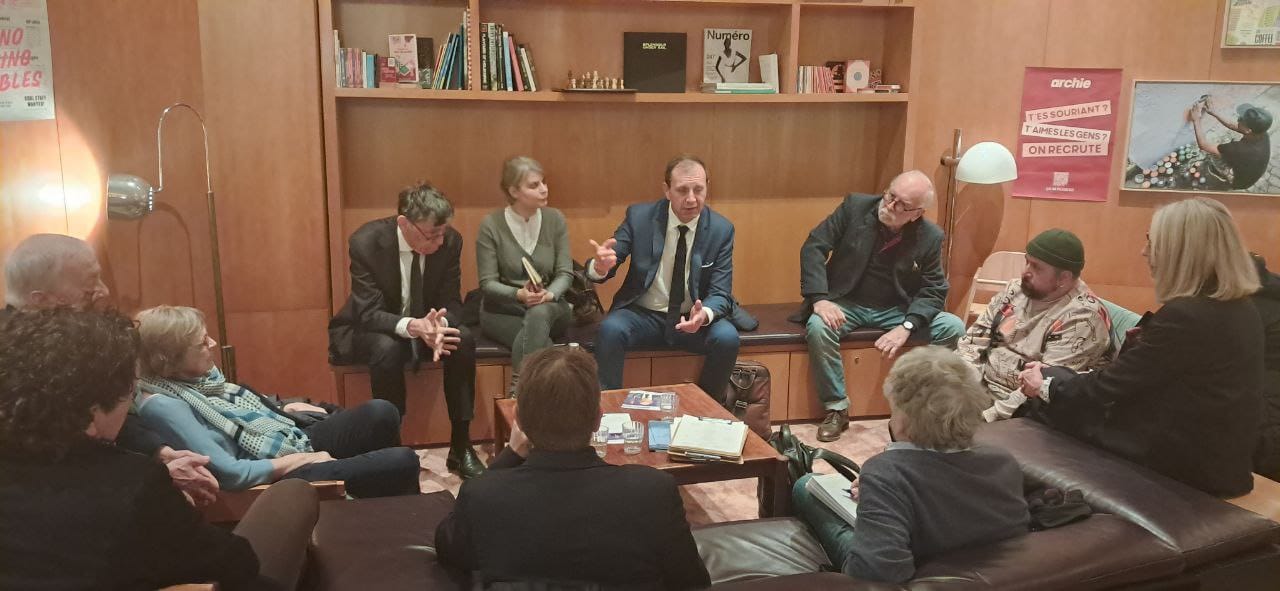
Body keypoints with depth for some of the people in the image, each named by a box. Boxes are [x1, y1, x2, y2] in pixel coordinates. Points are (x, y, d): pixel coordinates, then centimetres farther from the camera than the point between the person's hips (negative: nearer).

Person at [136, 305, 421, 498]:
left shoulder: (198, 373, 6)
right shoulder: (162, 405, -20)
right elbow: (229, 473, -24)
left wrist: (284, 410, 9)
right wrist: (301, 459, -16)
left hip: (295, 440, 9)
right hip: (279, 476, -9)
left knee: (381, 414, -7)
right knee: (403, 463, -18)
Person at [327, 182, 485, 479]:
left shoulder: (450, 240, -16)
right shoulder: (366, 242, -26)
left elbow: (451, 301, -9)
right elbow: (368, 312, -26)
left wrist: (440, 323, -34)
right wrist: (412, 326, -46)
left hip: (427, 322, 3)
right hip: (370, 328, -3)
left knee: (463, 340, -26)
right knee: (387, 348, -36)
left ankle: (460, 445, -13)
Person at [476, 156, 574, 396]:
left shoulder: (555, 219, 0)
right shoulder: (491, 225, -7)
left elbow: (565, 273, -3)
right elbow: (488, 283, -8)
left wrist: (548, 295, -24)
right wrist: (519, 294, -27)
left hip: (549, 307, 2)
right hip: (502, 309, -2)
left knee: (538, 314, -36)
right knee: (542, 343, -34)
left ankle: (519, 388, -35)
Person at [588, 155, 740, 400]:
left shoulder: (721, 229, -7)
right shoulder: (639, 216, -8)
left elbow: (720, 294, -8)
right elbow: (601, 268, -6)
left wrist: (705, 314, -33)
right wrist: (601, 266, -34)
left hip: (695, 317, 1)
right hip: (642, 314, -1)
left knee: (727, 338, -27)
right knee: (610, 330, -30)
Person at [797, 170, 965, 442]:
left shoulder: (930, 237, -8)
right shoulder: (855, 206, -11)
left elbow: (934, 290, -5)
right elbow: (814, 247, -12)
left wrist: (906, 327, -23)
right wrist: (819, 298, -25)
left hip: (896, 310, 2)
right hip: (846, 304, -2)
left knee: (953, 328, -18)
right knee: (818, 327, -33)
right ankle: (837, 409, -15)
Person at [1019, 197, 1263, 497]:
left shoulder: (1184, 317, -25)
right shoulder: (1240, 310, 4)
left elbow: (1111, 384, -17)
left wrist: (1047, 386, 0)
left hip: (1183, 460, -9)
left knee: (1046, 401, 4)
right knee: (1068, 389, 15)